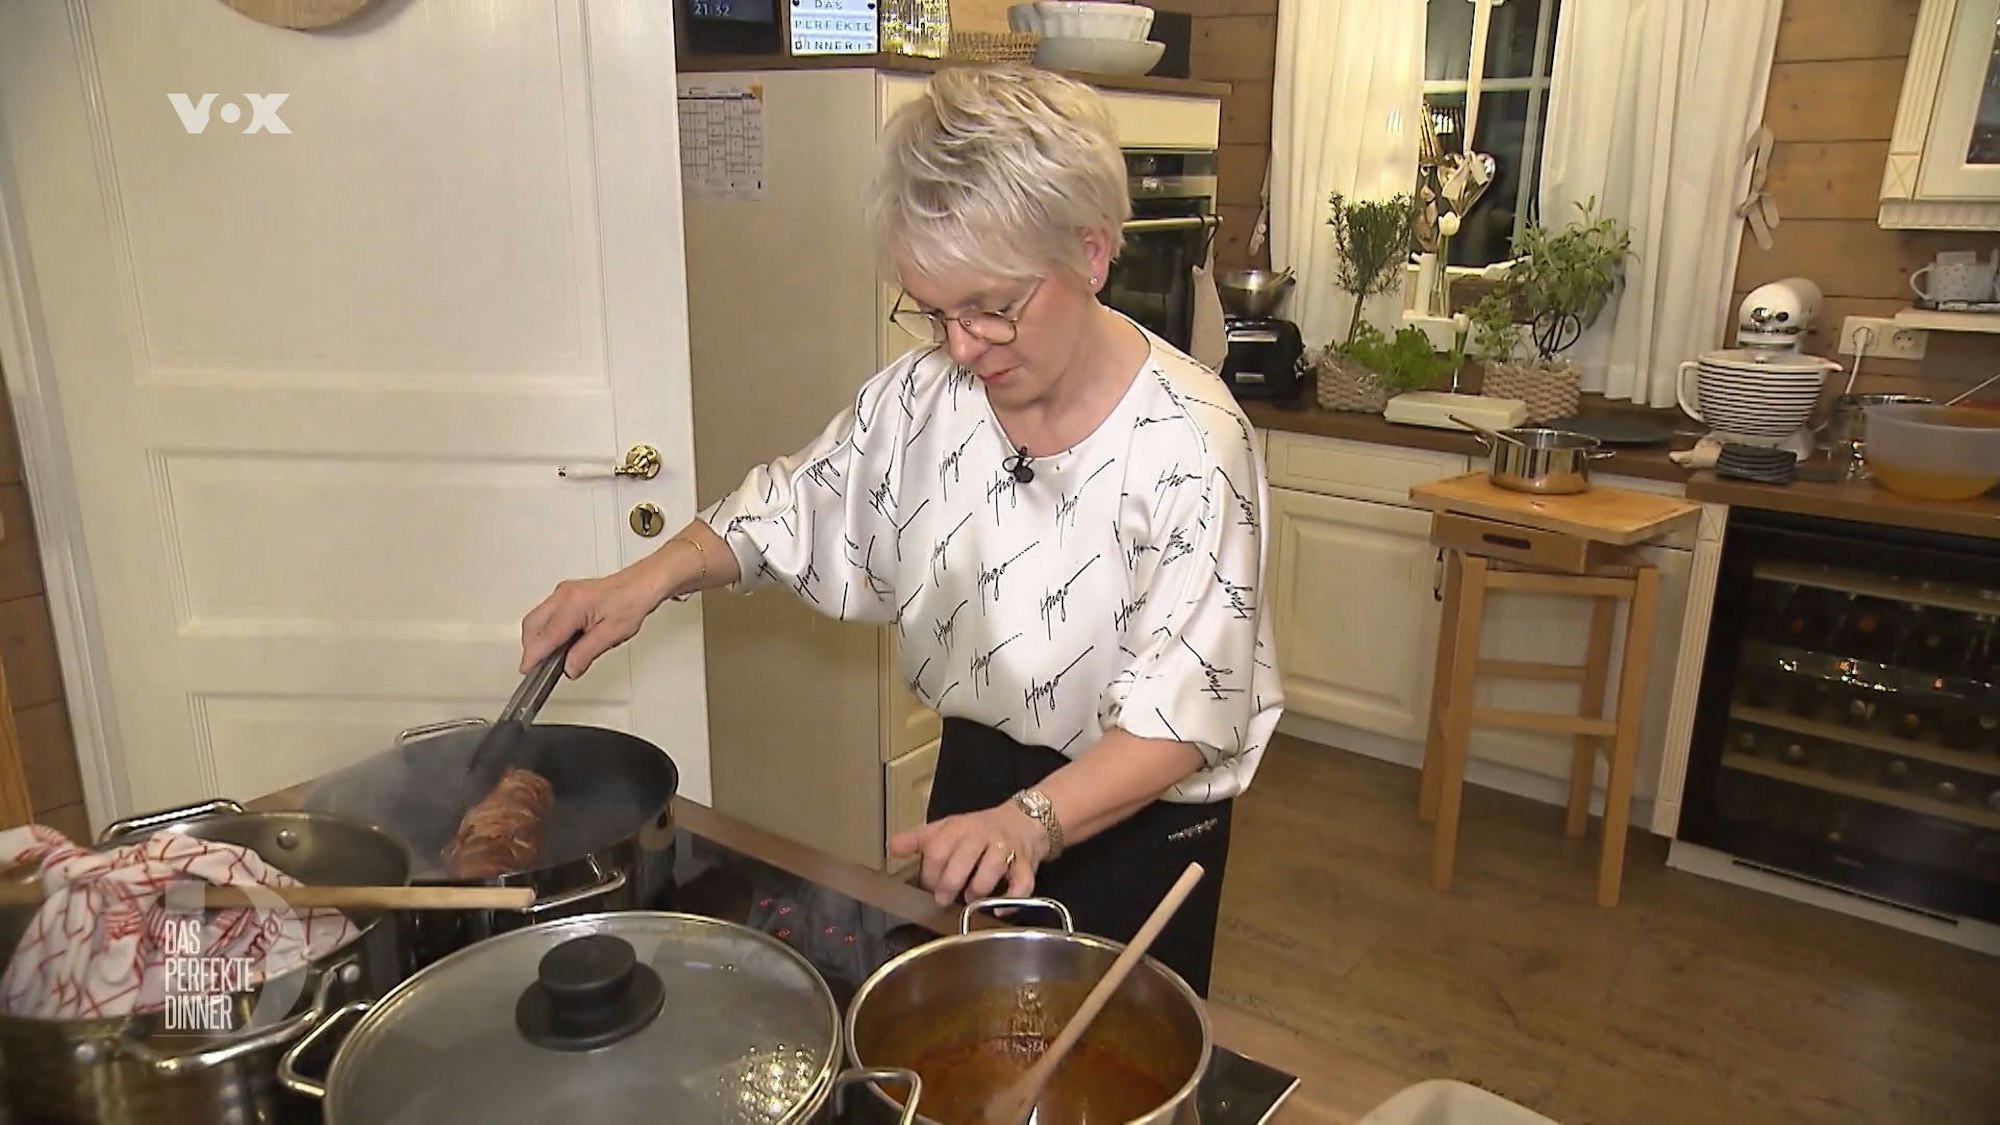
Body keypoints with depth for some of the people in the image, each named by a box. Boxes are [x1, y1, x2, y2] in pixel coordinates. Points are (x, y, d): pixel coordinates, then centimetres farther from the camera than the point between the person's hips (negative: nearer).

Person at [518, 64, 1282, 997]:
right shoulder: (923, 395, -8)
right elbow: (792, 507, 6)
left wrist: (1032, 819, -41)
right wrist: (652, 577, -9)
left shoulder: (1188, 441, -25)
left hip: (1134, 823, -4)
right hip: (974, 783, 5)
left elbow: (1180, 713, -26)